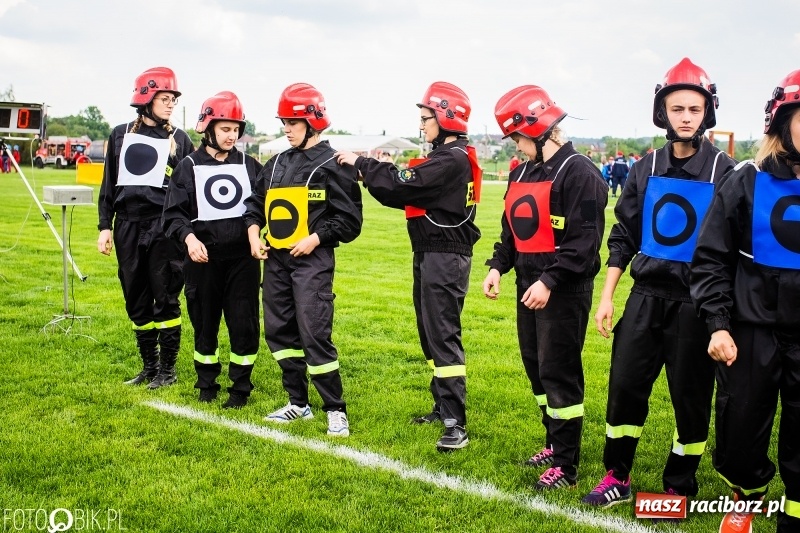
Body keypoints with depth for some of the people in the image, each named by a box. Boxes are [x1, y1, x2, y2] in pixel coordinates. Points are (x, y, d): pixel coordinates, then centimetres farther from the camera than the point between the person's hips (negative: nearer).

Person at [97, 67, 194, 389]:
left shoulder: (178, 139, 4)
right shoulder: (121, 135, 10)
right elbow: (109, 184, 12)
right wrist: (105, 226, 7)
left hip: (164, 228, -3)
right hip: (128, 226, 3)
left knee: (165, 299, -2)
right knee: (137, 302, 9)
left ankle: (168, 369, 11)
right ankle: (149, 366, 21)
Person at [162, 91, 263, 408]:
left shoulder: (249, 166, 7)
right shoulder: (189, 167, 2)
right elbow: (174, 213, -3)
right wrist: (189, 237, -20)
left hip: (243, 258, 1)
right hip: (203, 259, -1)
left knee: (244, 325, 2)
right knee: (204, 325, 10)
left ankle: (240, 388, 16)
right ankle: (206, 384, 26)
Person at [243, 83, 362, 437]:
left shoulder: (333, 165, -5)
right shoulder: (276, 164, 14)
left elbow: (349, 219, -8)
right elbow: (256, 203, 21)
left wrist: (316, 238, -16)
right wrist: (254, 233, 3)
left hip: (312, 261, -7)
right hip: (275, 260, 8)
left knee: (315, 336, -10)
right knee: (278, 332, 11)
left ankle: (336, 410, 1)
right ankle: (298, 403, 23)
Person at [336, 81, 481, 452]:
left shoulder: (453, 159, -17)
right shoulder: (445, 156, 15)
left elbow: (403, 184, -21)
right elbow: (407, 195, 13)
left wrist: (361, 163, -10)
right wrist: (371, 174, 2)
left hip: (445, 257, -11)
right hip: (430, 254, 11)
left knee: (443, 336, -11)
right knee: (431, 333, 16)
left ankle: (455, 424, -10)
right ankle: (443, 406, 27)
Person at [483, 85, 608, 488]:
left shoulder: (579, 172, -14)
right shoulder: (522, 173, 13)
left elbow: (584, 239, -19)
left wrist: (550, 281, -23)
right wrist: (498, 266, 6)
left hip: (564, 291, -9)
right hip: (529, 287, 9)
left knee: (559, 373, -4)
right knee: (536, 368, 16)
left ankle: (566, 466, 6)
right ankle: (555, 444, 32)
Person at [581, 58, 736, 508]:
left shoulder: (724, 171, -5)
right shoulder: (646, 169, 6)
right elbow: (623, 237, 9)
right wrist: (607, 297, 5)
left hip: (696, 302, -3)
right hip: (647, 295, 3)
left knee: (691, 394, 6)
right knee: (626, 384, 4)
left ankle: (680, 486, 21)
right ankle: (617, 478, 19)